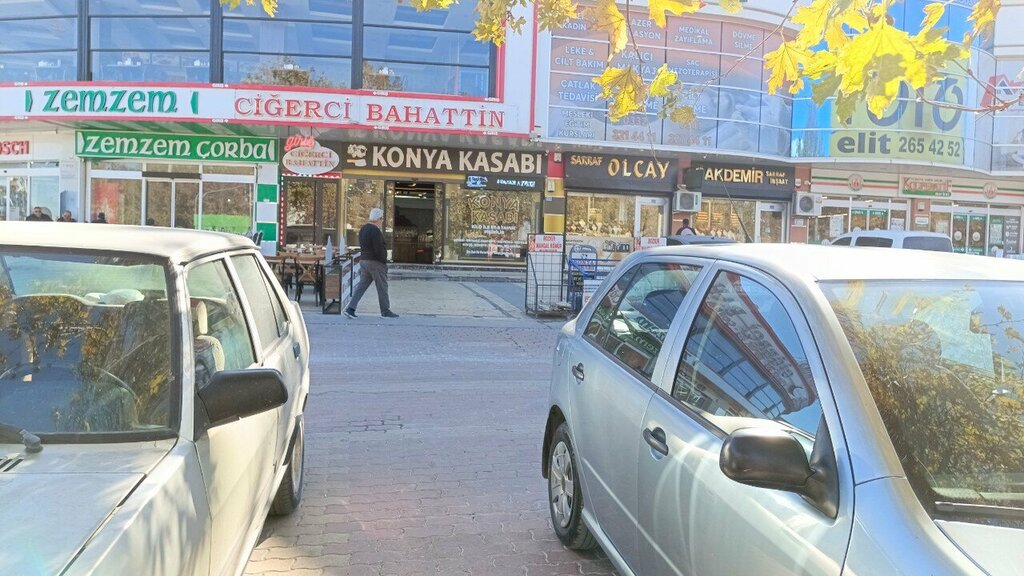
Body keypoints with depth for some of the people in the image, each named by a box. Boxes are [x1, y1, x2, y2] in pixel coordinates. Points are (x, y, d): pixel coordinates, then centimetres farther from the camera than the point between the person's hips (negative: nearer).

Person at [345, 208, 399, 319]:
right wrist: (384, 261, -11)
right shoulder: (375, 231, -19)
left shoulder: (363, 229, 11)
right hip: (376, 263, -9)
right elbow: (379, 249, -22)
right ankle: (385, 311, 12)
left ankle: (350, 308, 1)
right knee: (382, 287, 3)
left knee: (362, 286, 9)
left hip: (364, 260, 9)